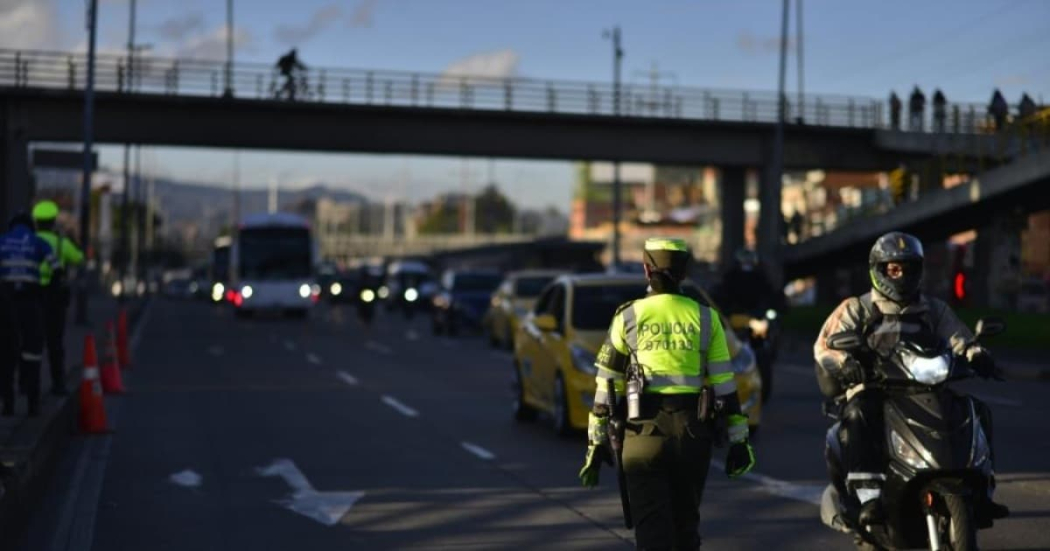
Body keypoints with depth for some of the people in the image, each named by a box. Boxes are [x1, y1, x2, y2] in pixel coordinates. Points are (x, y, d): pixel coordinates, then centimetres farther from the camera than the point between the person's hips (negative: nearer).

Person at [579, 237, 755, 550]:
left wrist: (596, 442, 6)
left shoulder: (629, 317, 0)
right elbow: (725, 383, 2)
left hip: (645, 431, -2)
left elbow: (607, 384, 1)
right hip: (694, 433, 2)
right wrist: (739, 439, 7)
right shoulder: (705, 318, 4)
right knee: (686, 523, 17)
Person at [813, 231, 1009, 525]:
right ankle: (869, 497, -43)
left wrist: (976, 355, -17)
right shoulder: (856, 309, 8)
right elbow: (825, 345, -4)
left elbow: (960, 341, 8)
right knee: (858, 416, -37)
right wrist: (847, 363, -27)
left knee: (976, 409, -17)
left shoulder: (934, 310, 18)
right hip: (872, 392, -3)